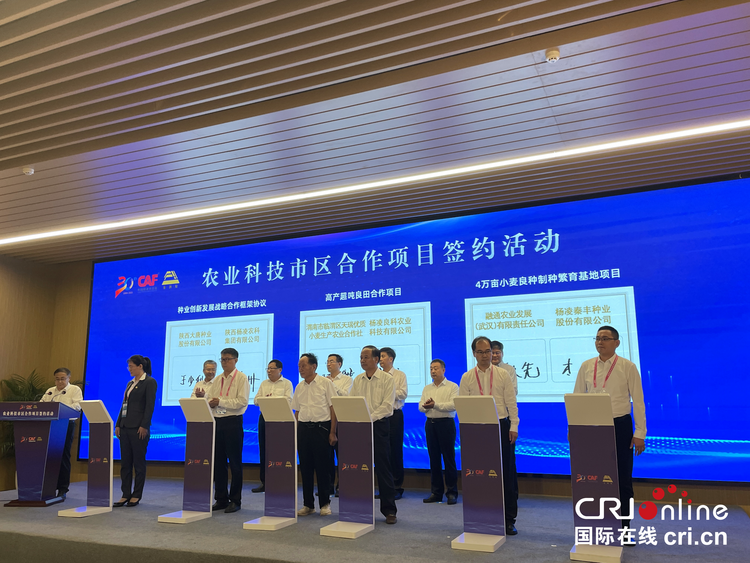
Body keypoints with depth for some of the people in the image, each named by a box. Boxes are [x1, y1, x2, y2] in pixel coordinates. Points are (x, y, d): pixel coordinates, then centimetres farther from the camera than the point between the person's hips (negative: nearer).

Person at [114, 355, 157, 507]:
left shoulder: (149, 382, -7)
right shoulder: (130, 383, 17)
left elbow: (150, 406, -13)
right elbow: (124, 405, 17)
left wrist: (144, 426, -18)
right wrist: (118, 424, 10)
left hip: (138, 428, -8)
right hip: (125, 426, 8)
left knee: (139, 462, 1)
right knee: (125, 462, 9)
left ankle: (136, 495, 9)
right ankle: (126, 494, 16)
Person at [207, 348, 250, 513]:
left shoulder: (241, 378, -3)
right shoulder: (217, 379, 15)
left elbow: (242, 401, -14)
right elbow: (209, 399, 13)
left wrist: (220, 401, -16)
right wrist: (210, 403, -10)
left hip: (233, 422, -6)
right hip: (217, 421, 6)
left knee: (234, 462, 0)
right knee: (218, 461, 10)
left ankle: (235, 500, 9)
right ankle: (221, 499, 20)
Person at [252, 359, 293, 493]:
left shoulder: (287, 383, 2)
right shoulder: (263, 383, 17)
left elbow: (288, 401, -9)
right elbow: (255, 400, 9)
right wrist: (265, 399, -11)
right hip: (264, 417, 5)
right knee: (263, 449, 6)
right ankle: (263, 482, 13)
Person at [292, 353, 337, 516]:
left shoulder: (325, 383, -3)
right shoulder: (299, 386, 11)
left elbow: (333, 408, -5)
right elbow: (297, 411, 15)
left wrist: (332, 432, -10)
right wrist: (295, 433, 9)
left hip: (321, 428, -5)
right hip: (303, 428, 5)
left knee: (322, 466, 0)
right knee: (305, 467, 7)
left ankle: (325, 503, 13)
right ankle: (308, 504, 18)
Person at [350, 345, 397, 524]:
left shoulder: (387, 379, -3)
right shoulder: (357, 380, 11)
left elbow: (387, 406, -11)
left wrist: (369, 418, -19)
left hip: (379, 425, -4)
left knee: (383, 467, -2)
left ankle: (389, 509, 6)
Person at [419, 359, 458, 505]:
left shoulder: (452, 387, -1)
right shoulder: (427, 388, 16)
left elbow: (454, 405, -14)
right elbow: (420, 406, 9)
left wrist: (435, 404, -17)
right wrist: (425, 406, -13)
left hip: (446, 423, -5)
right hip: (430, 423, 5)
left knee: (449, 458, -2)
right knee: (434, 458, 8)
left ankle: (452, 492, 6)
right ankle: (436, 492, 15)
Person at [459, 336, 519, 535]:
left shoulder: (503, 375, 4)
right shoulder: (467, 377, 4)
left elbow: (511, 402, 3)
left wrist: (513, 426, -3)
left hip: (501, 425, 0)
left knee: (506, 473, 2)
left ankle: (509, 520, 13)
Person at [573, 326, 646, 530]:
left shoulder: (627, 367, -2)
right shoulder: (586, 366, 5)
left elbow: (638, 401, -3)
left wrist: (639, 434, -7)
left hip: (620, 425, -2)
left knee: (622, 479, 5)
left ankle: (623, 527, 17)